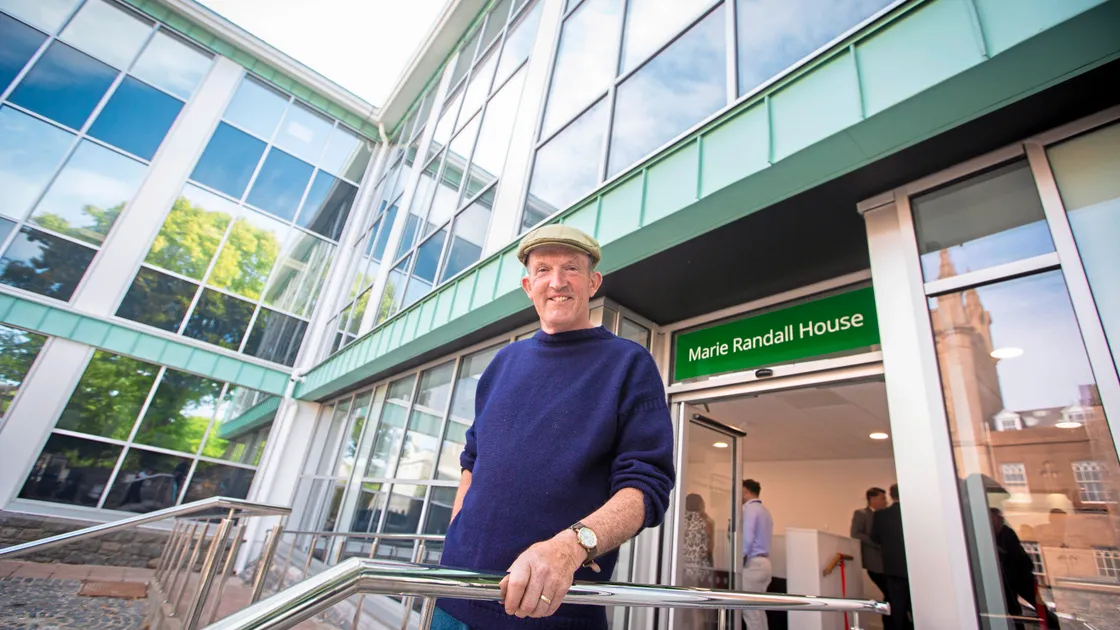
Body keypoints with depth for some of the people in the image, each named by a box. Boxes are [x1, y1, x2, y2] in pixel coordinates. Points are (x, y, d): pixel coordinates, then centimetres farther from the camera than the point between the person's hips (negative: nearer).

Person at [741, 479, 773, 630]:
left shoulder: (749, 508, -10)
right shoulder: (765, 510, 18)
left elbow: (747, 538, -20)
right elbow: (761, 539, 17)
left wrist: (740, 559, -13)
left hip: (752, 564, -9)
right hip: (764, 562, 9)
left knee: (750, 611, -6)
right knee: (758, 610, 12)